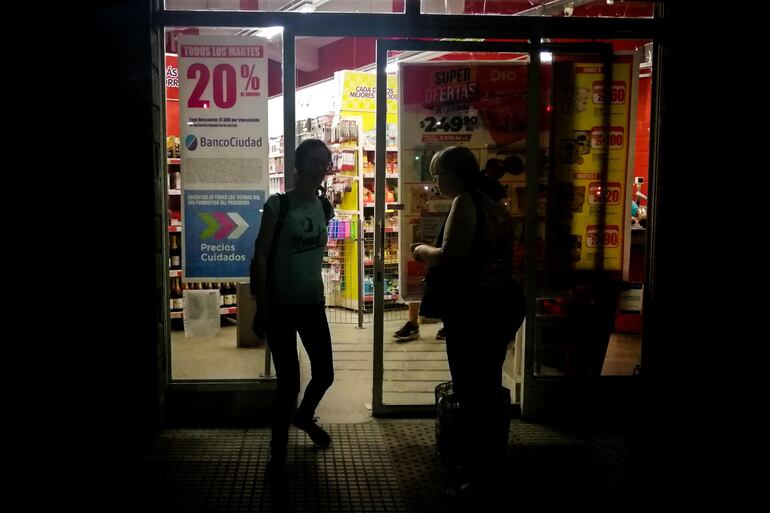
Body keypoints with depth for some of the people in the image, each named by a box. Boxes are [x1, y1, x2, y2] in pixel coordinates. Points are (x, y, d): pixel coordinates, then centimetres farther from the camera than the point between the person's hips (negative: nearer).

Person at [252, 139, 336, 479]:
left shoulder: (325, 207, 5)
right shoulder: (278, 205, -13)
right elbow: (260, 256, -13)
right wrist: (262, 306, -16)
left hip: (313, 303, 6)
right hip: (280, 305, -5)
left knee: (325, 374, 12)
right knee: (289, 381, -2)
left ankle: (304, 416, 45)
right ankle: (278, 451, 19)